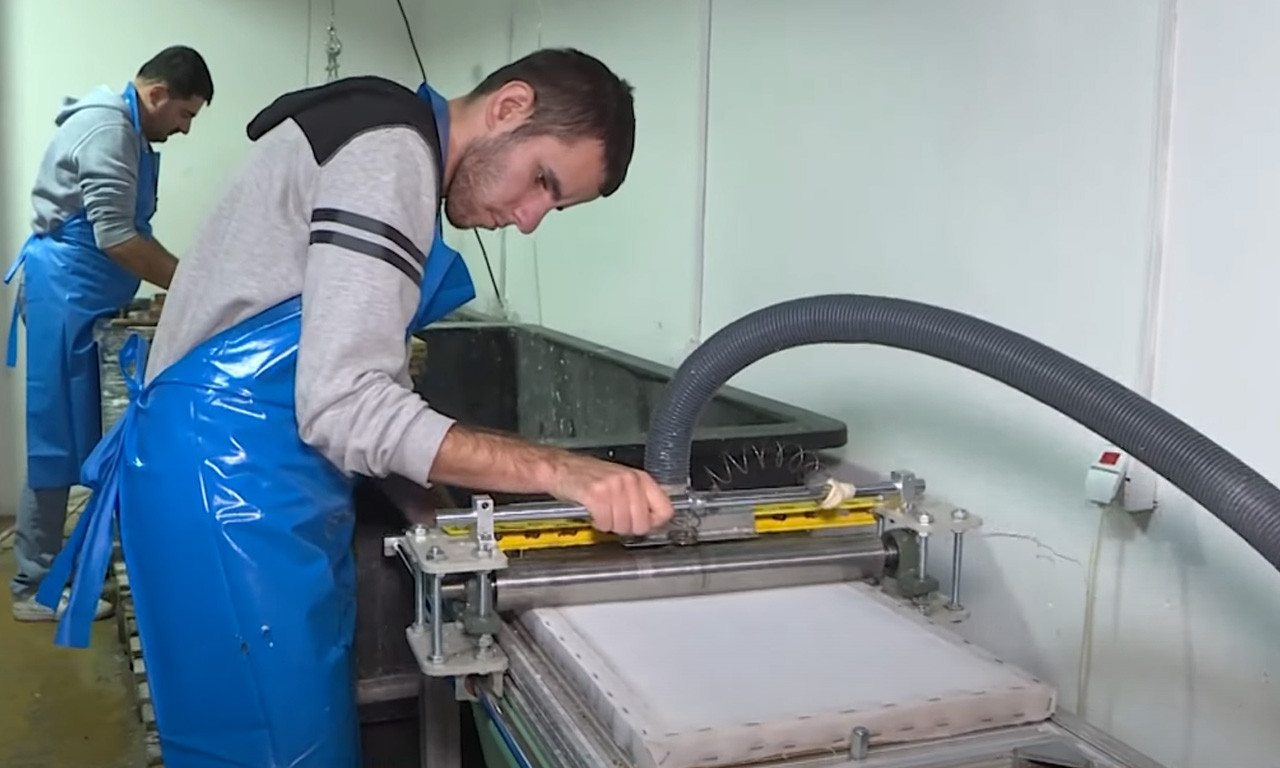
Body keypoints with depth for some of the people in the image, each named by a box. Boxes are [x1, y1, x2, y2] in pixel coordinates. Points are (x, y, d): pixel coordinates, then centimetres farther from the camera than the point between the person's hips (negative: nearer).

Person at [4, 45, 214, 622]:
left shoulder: (128, 134, 17)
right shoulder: (108, 127, -15)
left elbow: (130, 232, 21)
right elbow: (114, 237, -23)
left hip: (83, 297, 10)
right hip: (64, 293, -10)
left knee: (79, 435, 12)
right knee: (58, 441, -5)